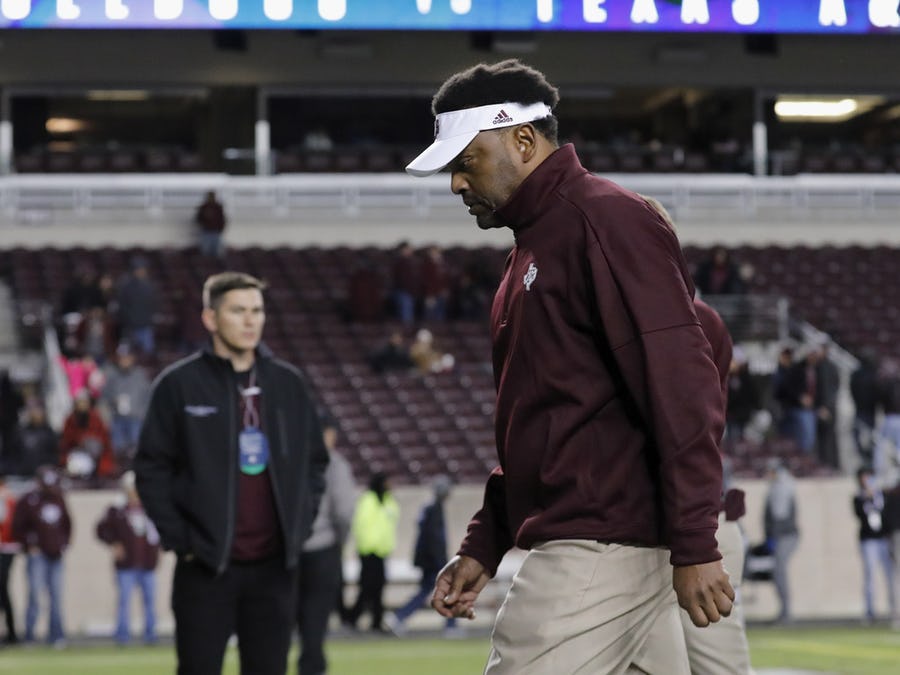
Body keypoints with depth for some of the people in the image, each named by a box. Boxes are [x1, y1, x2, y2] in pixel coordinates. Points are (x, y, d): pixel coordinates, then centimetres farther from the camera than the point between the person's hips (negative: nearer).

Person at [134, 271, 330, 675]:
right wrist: (178, 538, -7)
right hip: (206, 566, -3)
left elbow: (315, 461, 17)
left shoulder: (290, 384, 9)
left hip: (274, 565, 3)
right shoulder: (179, 384, -3)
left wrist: (300, 527, 7)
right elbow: (152, 468, -2)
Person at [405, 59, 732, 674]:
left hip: (598, 548, -10)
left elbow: (682, 387, -18)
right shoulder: (532, 248, 22)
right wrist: (483, 547, 22)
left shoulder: (607, 219, -10)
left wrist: (694, 547, -22)